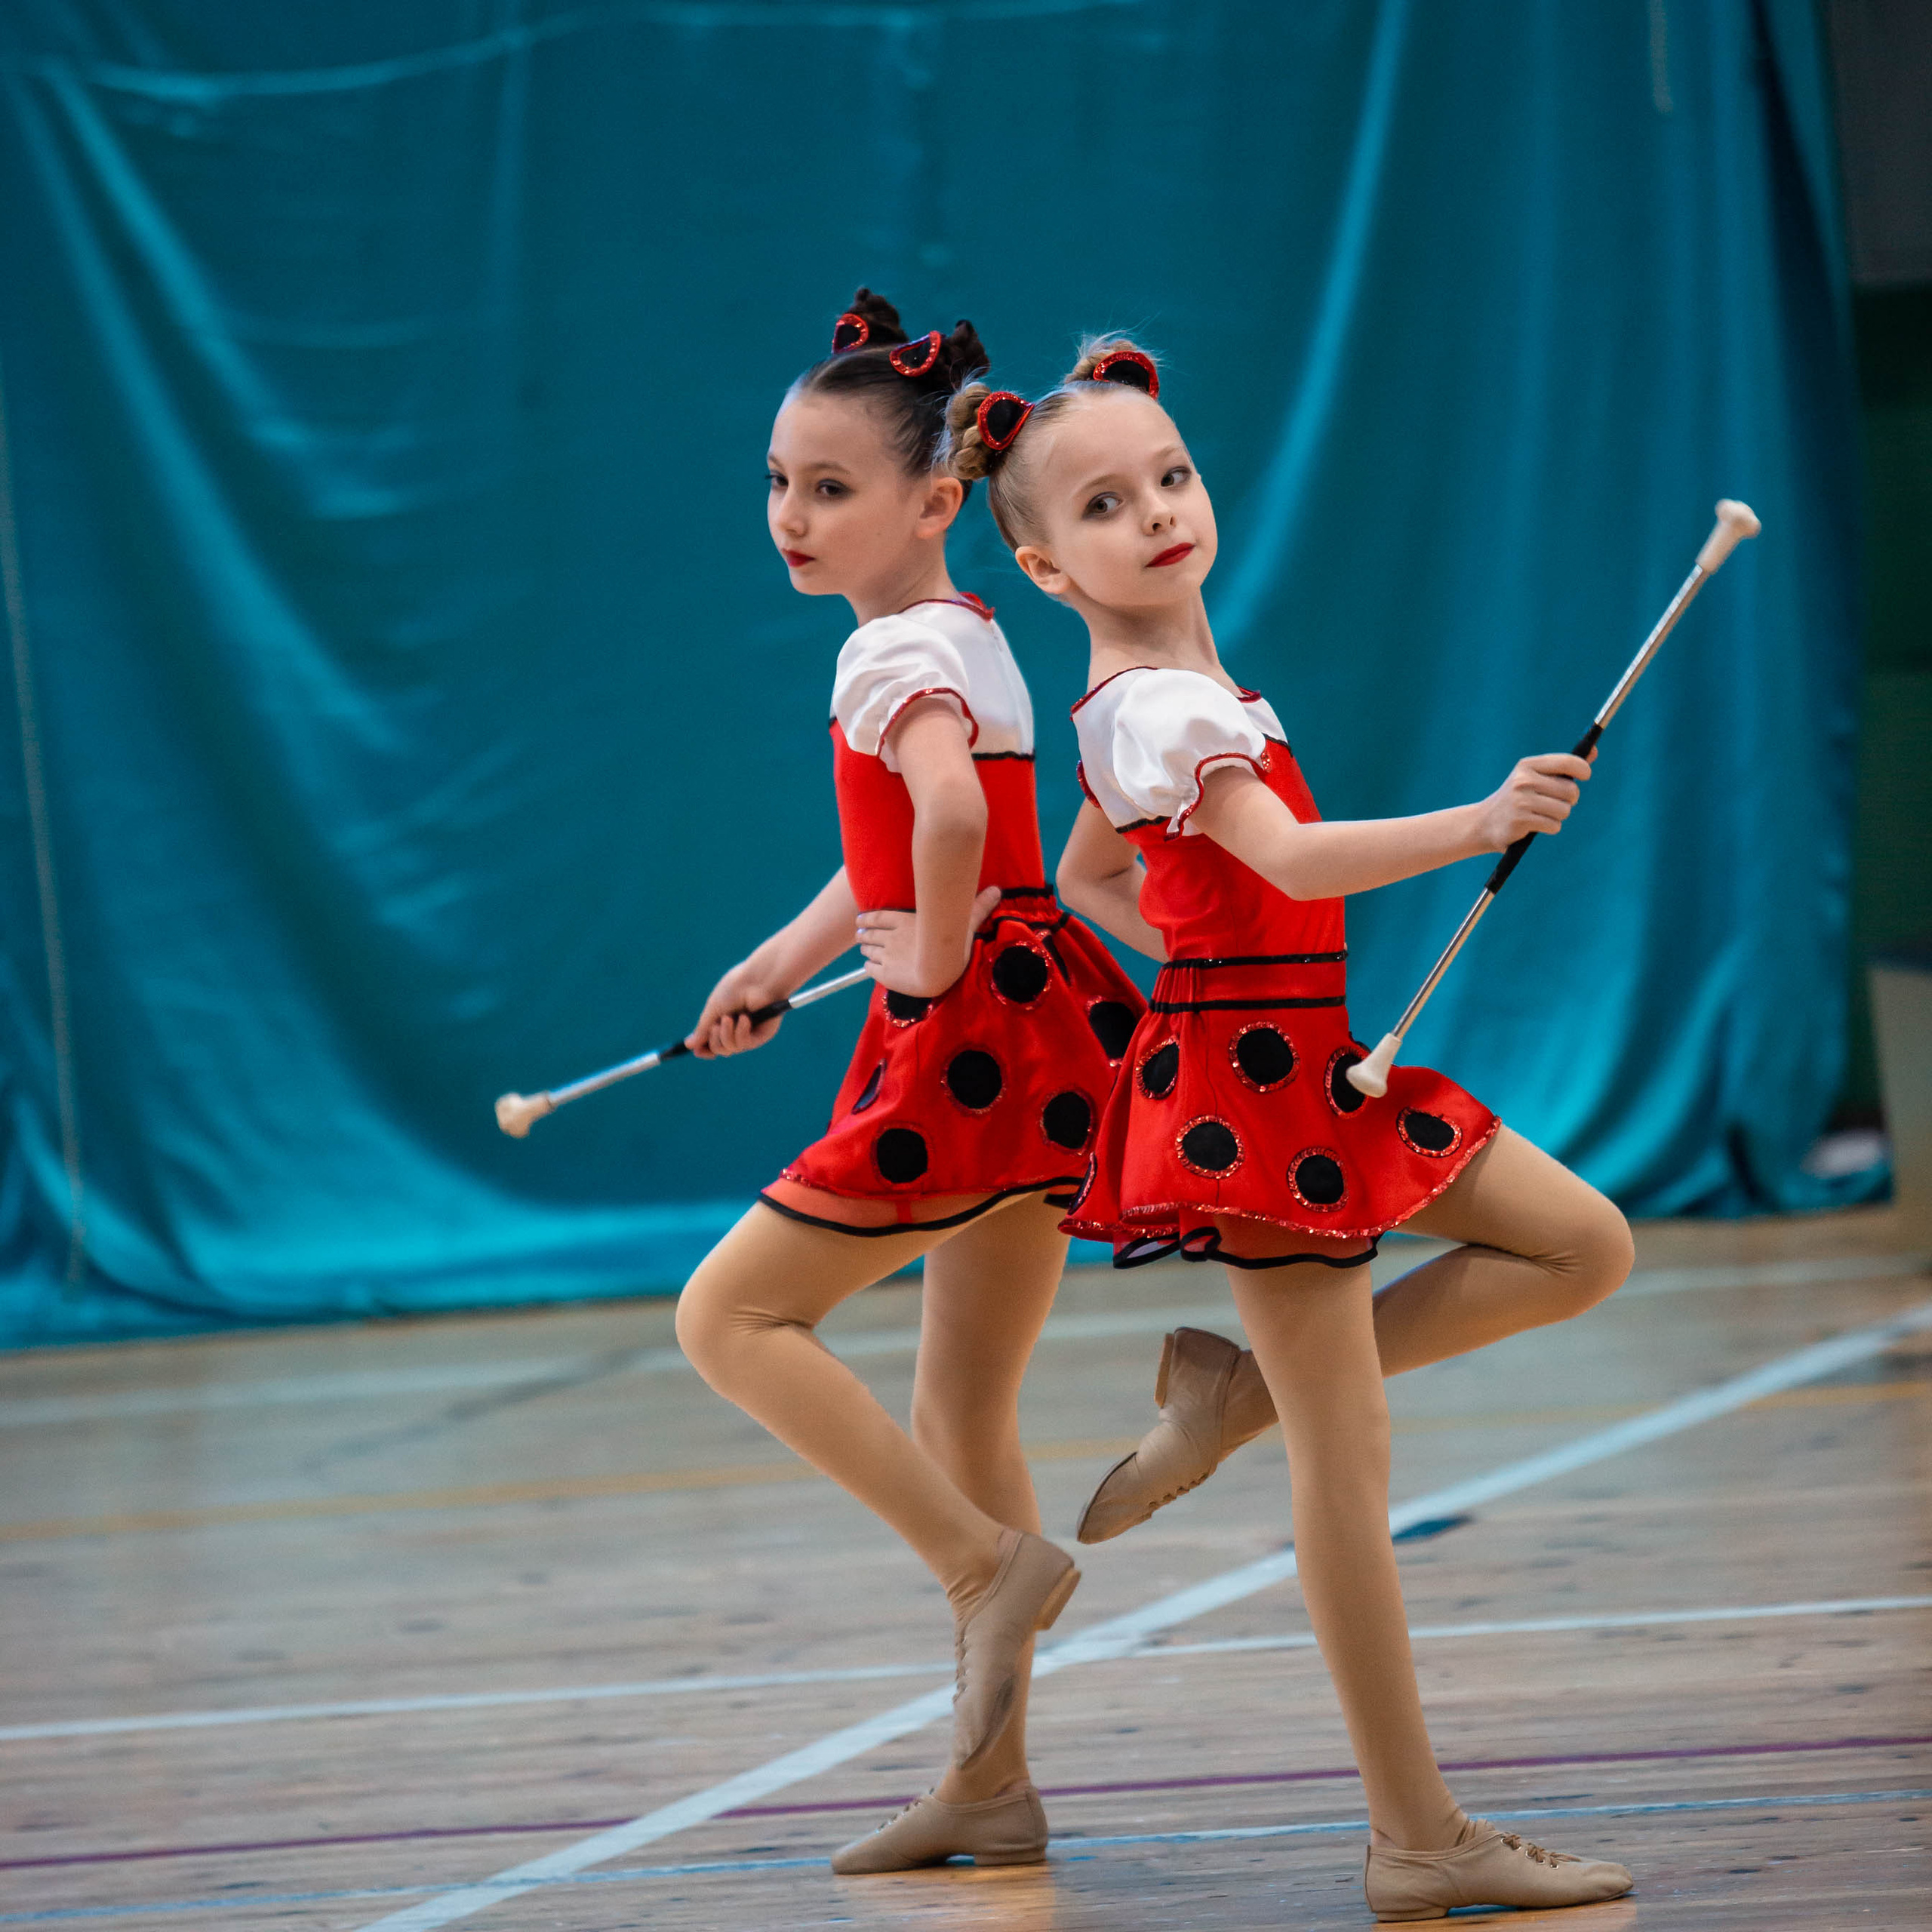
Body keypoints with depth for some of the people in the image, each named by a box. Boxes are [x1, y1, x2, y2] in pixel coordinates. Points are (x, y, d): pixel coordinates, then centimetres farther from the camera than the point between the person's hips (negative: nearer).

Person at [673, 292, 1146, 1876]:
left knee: (730, 1313, -4)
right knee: (960, 1417, 14)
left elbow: (951, 813, -35)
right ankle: (991, 1785, 18)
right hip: (1021, 1048, 10)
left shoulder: (903, 651, -14)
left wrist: (929, 975, -21)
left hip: (971, 1040, -10)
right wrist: (780, 966, 32)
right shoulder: (956, 633, 16)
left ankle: (991, 1562, -9)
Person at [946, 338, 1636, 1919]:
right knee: (1349, 1465, -6)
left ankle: (1255, 1381, 9)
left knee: (1588, 1246, 11)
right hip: (1249, 1081, -9)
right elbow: (1293, 857, -32)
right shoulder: (1152, 702, -18)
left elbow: (1087, 876, 25)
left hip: (1310, 1062, 9)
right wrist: (1480, 824, -36)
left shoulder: (1171, 693, 11)